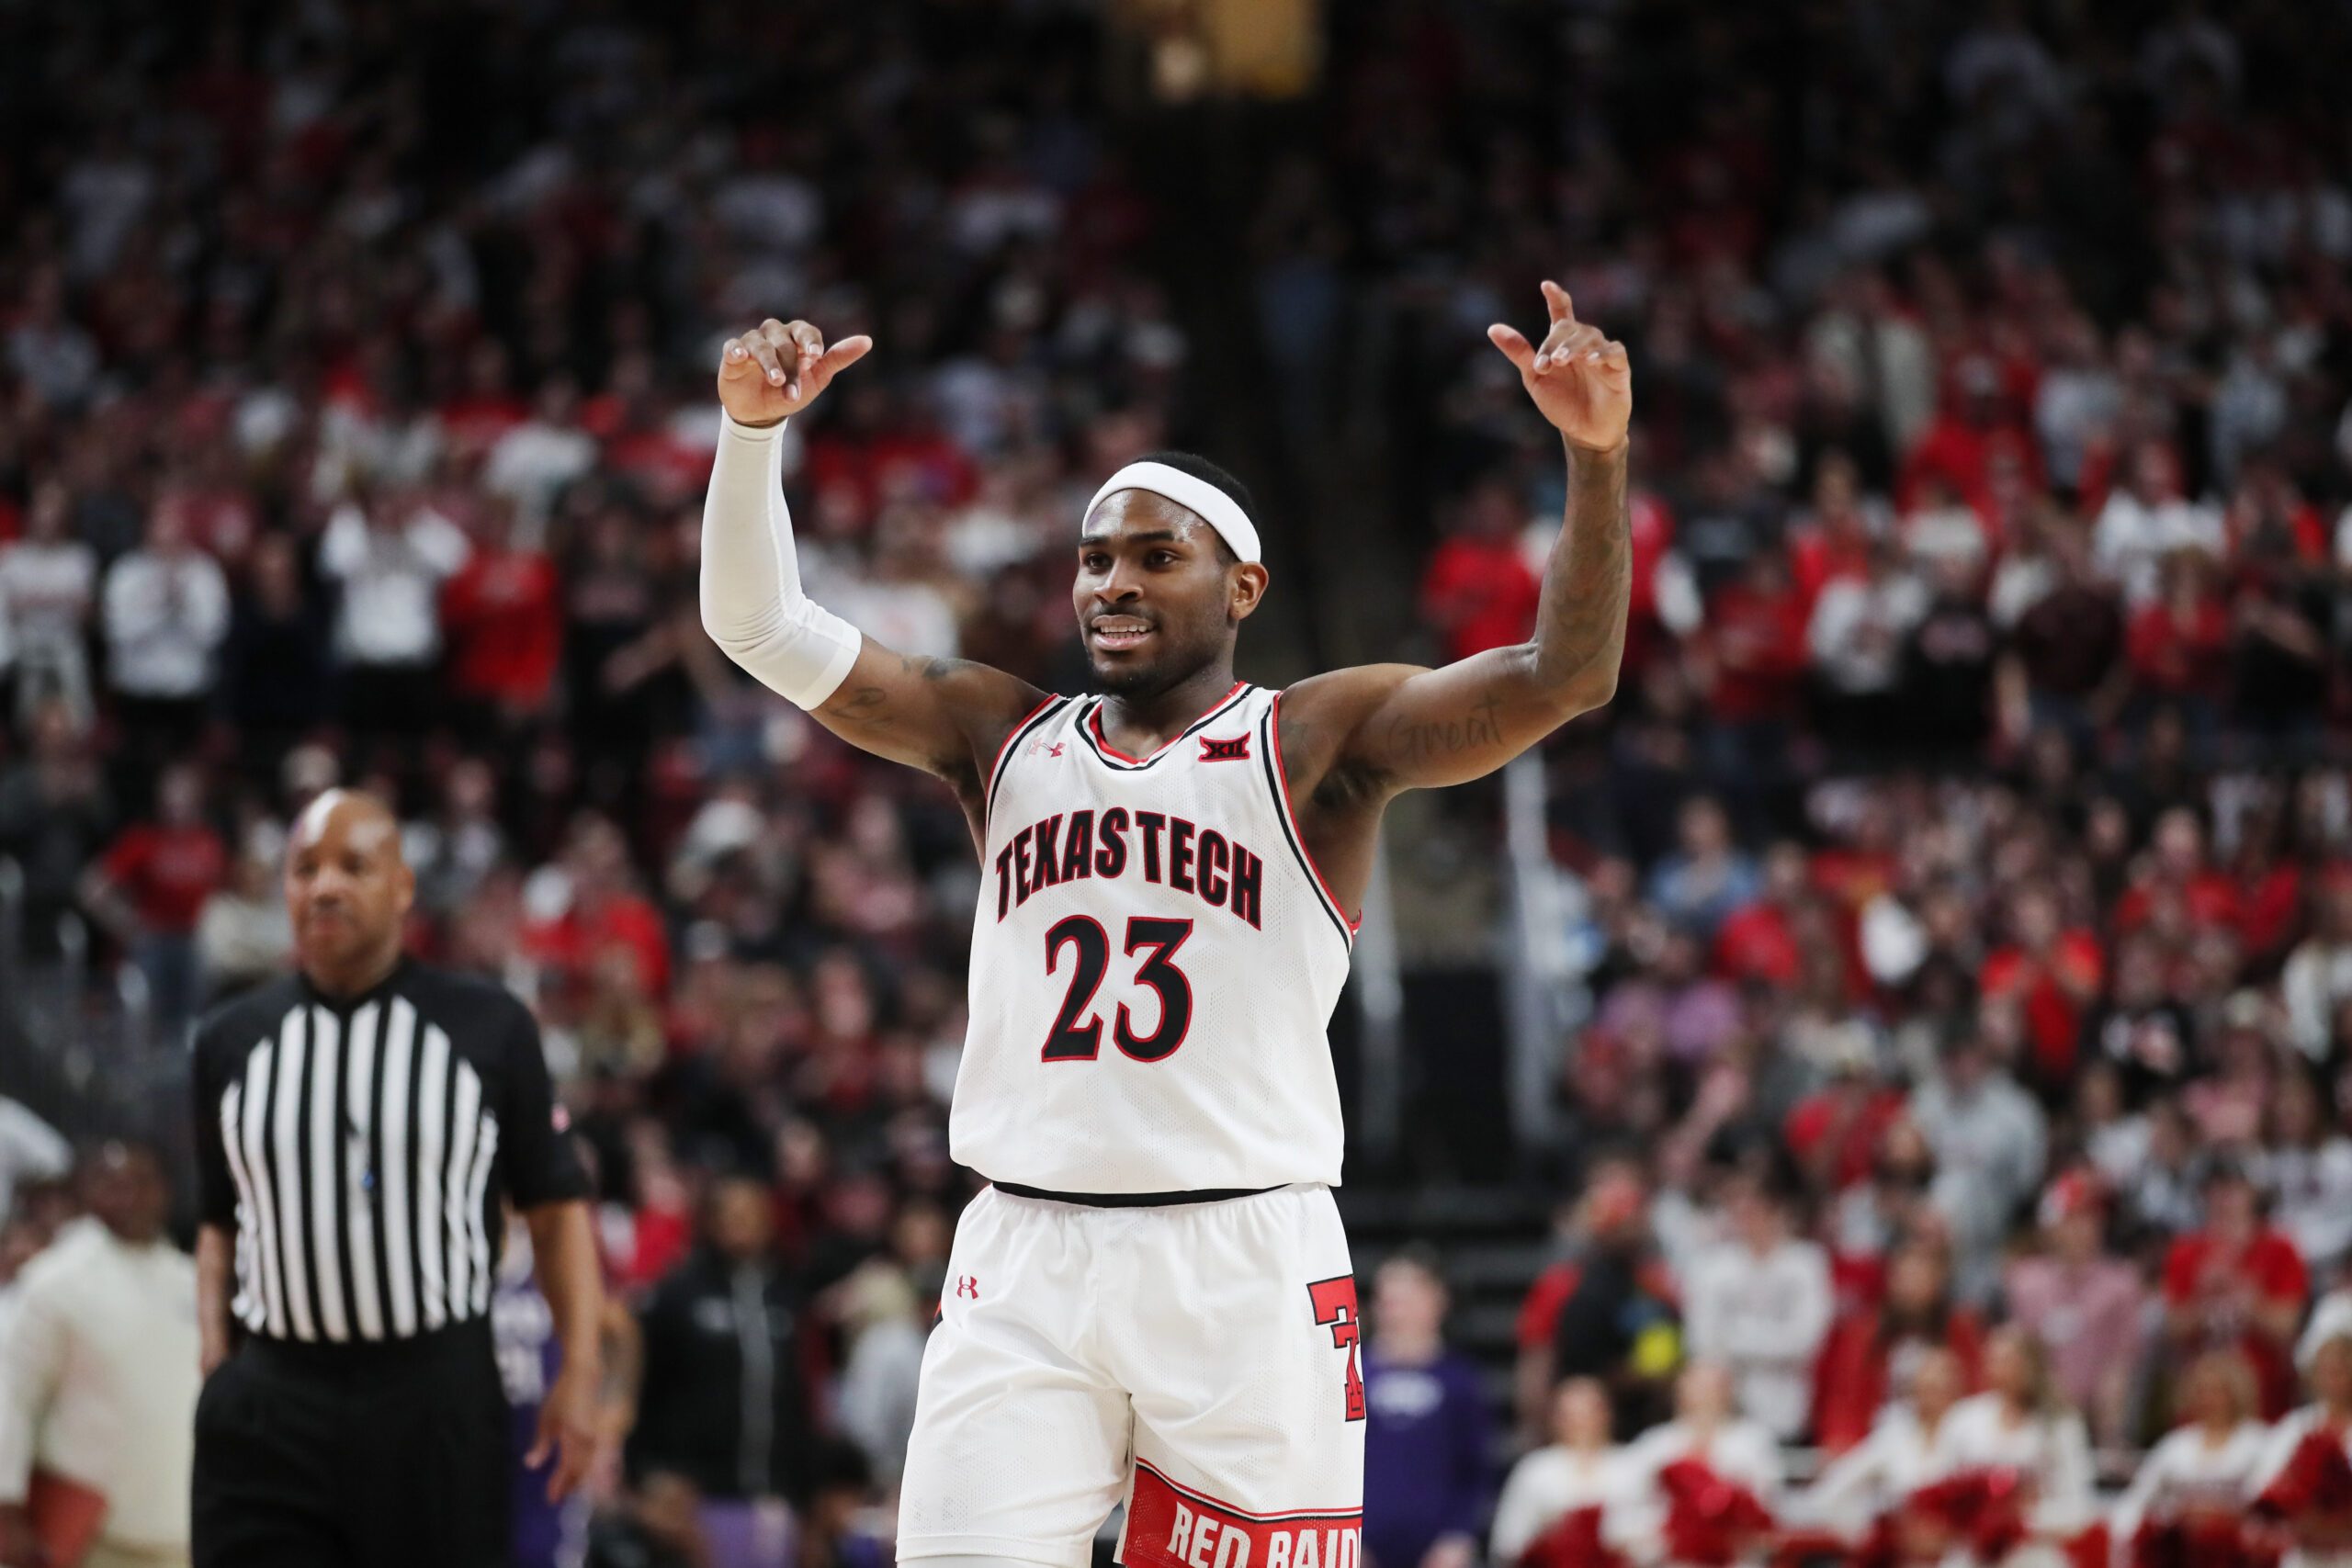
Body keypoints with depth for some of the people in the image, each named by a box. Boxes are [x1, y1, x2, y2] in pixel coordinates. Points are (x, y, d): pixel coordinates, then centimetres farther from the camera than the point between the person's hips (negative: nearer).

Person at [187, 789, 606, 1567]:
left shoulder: (487, 1027, 3)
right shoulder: (231, 1043, 10)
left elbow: (555, 1207, 6)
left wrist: (580, 1372, -4)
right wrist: (218, 1372, 6)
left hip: (440, 1403, -1)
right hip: (270, 1411, 1)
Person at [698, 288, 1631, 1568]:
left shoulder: (1315, 744, 4)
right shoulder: (1006, 739, 14)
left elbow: (1564, 675, -10)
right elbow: (761, 626, 9)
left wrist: (1595, 456, -24)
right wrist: (753, 431, -7)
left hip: (1245, 1272, -2)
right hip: (1024, 1269, 3)